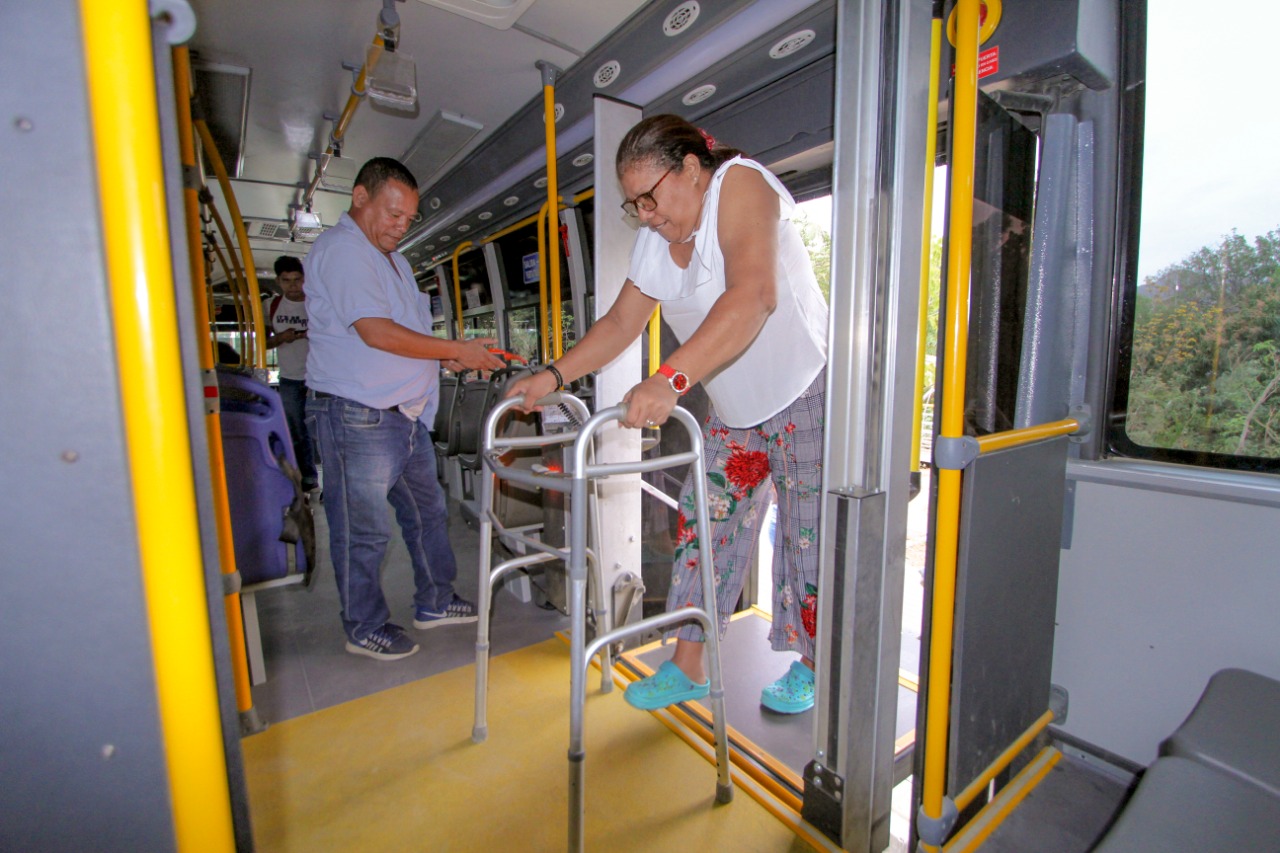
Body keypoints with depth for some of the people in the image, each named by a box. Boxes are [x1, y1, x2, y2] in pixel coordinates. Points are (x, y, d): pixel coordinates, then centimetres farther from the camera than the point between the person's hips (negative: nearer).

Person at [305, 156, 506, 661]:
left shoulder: (393, 259, 21)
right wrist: (456, 350, -19)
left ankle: (435, 603, 31)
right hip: (359, 416, -10)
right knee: (364, 531, 3)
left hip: (406, 413, 10)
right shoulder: (341, 250, -11)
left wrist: (446, 357, 7)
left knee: (427, 513, 16)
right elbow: (375, 332, -23)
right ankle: (365, 629, 21)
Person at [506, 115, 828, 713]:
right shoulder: (656, 239, 4)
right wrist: (553, 376, -2)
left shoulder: (740, 184, -18)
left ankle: (810, 668, 25)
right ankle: (687, 666, 18)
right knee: (702, 526, 5)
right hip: (733, 413, 7)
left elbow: (752, 295, -35)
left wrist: (670, 380, -45)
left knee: (809, 536, 2)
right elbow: (621, 321, 7)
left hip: (806, 395, -6)